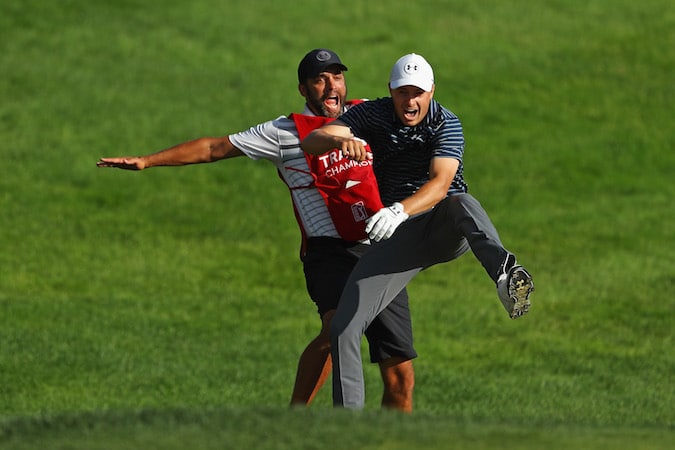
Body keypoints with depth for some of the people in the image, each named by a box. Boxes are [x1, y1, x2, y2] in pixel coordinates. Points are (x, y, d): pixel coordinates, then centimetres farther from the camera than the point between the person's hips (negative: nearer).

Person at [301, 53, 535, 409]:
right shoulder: (372, 115, 1)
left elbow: (440, 184, -24)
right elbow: (310, 142, -11)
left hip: (446, 229, -3)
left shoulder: (446, 123, -8)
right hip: (400, 235, 3)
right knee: (343, 328, -12)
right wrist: (340, 140, -35)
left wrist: (400, 210, -44)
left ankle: (505, 273, -70)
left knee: (460, 203, -41)